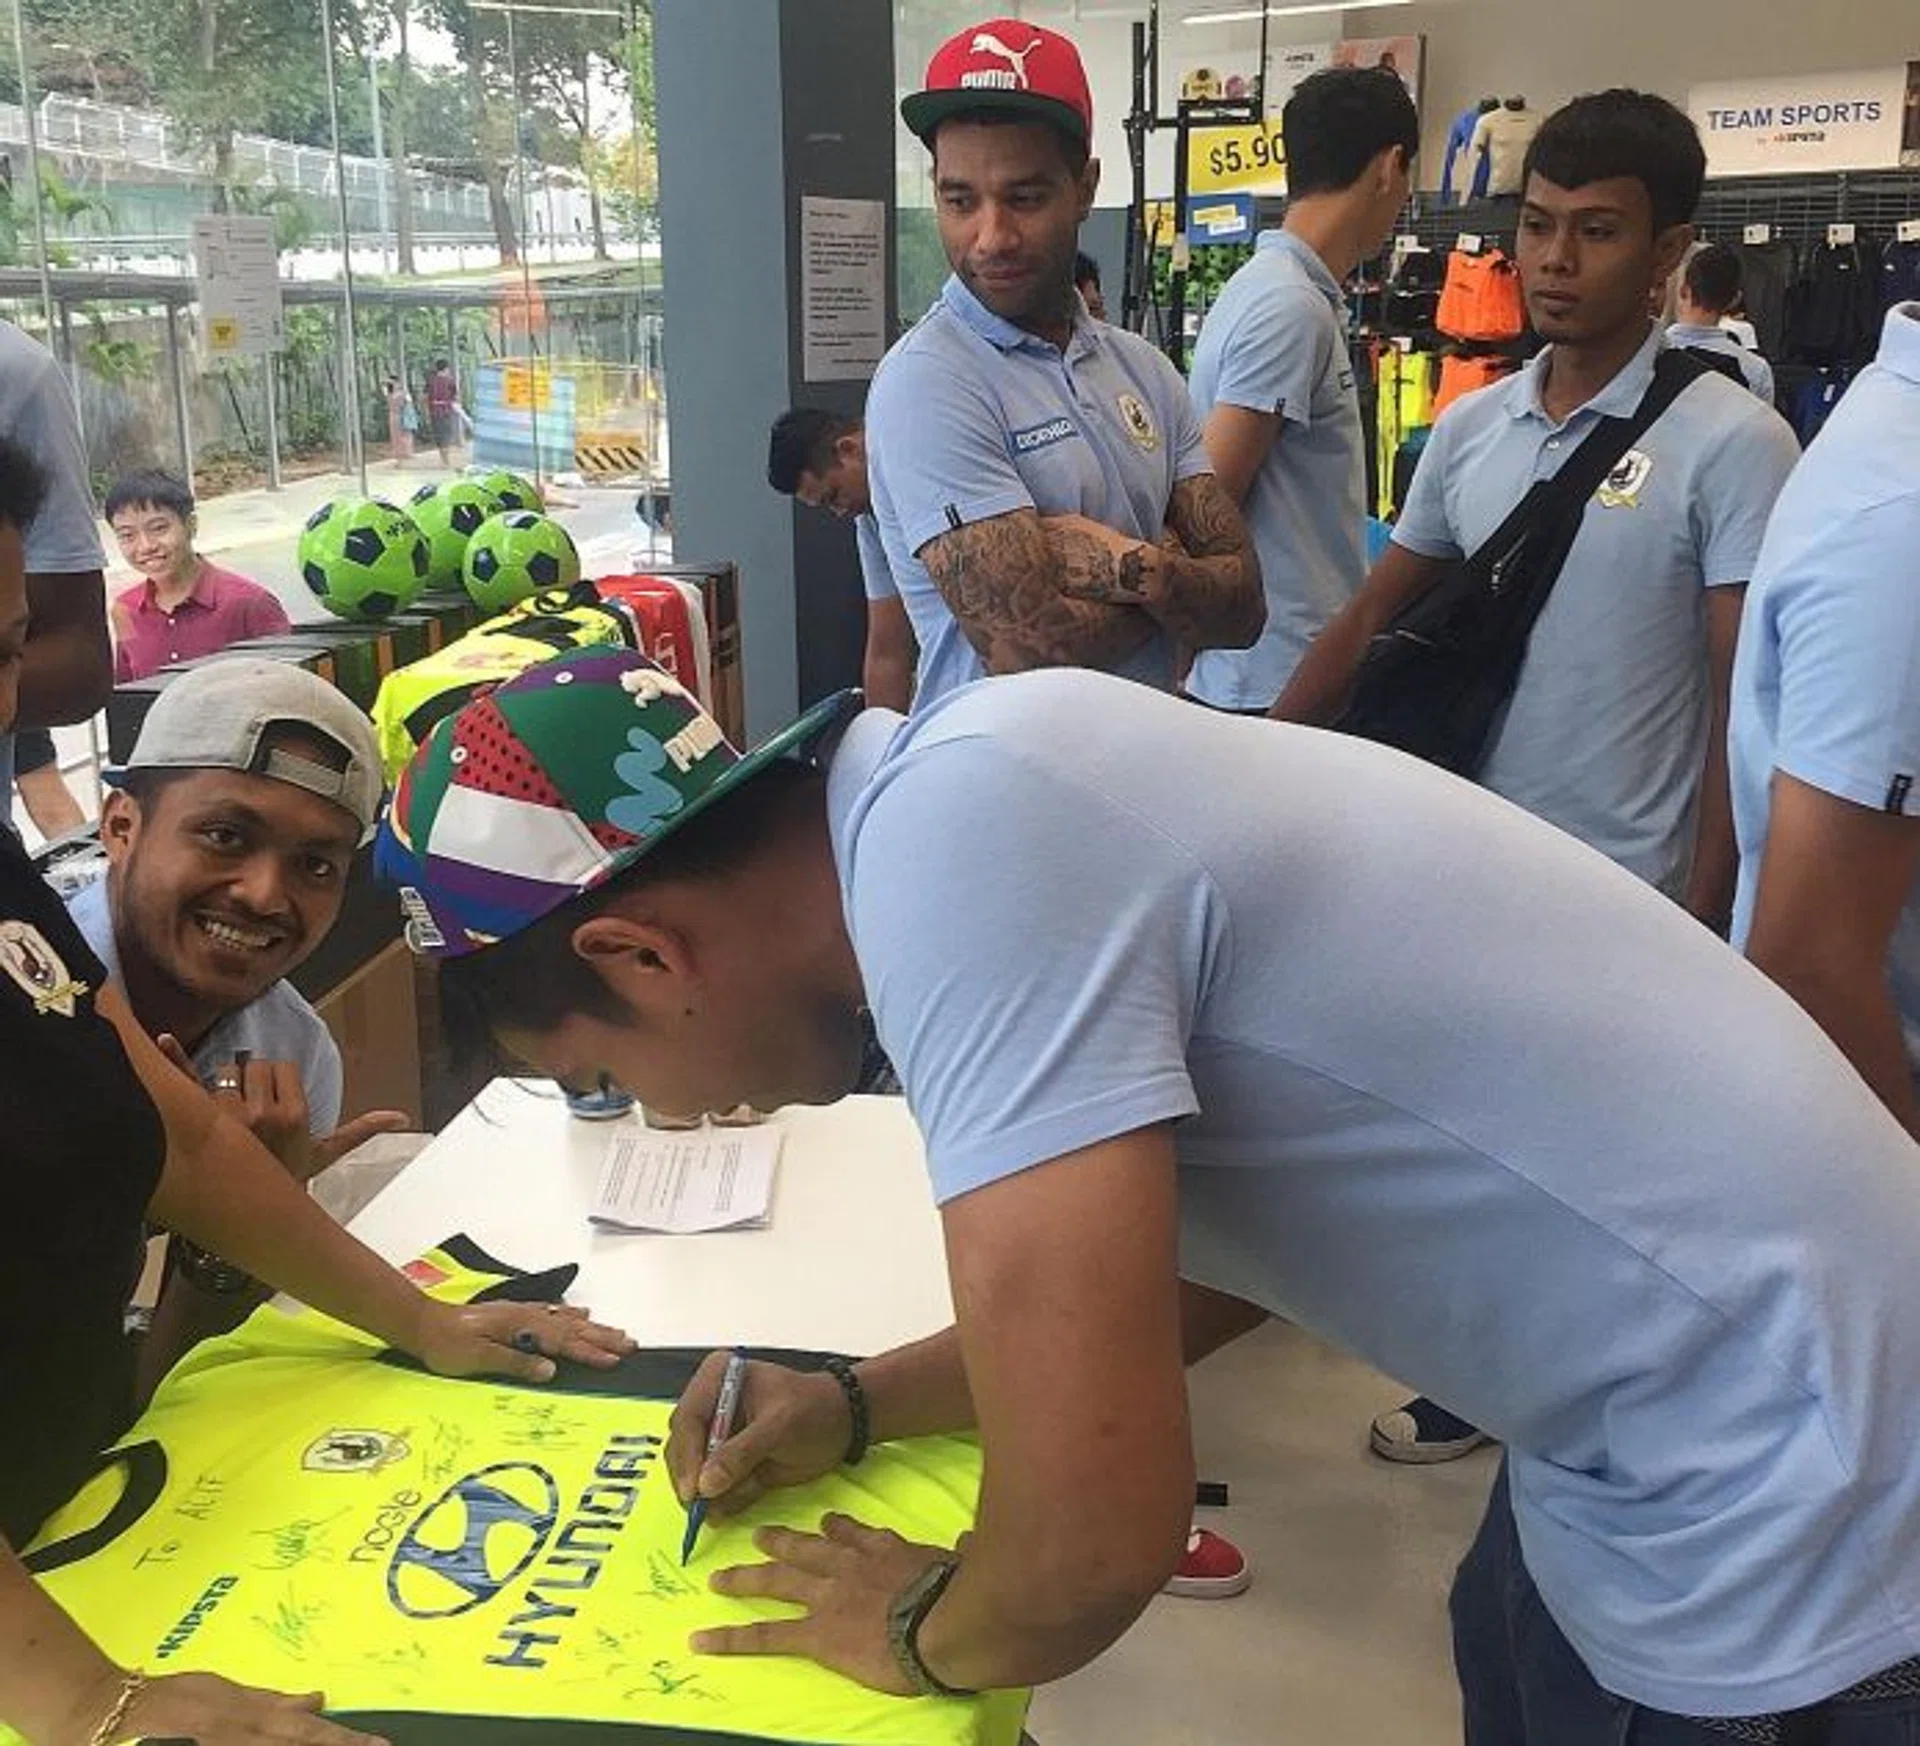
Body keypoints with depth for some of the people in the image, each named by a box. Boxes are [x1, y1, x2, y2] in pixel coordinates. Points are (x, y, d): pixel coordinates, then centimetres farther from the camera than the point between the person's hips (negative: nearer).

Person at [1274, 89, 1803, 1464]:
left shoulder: (1730, 444, -12)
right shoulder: (1470, 429, 4)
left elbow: (1751, 697, -13)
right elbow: (1378, 616, 11)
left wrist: (1702, 918, -15)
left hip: (1624, 896, -5)